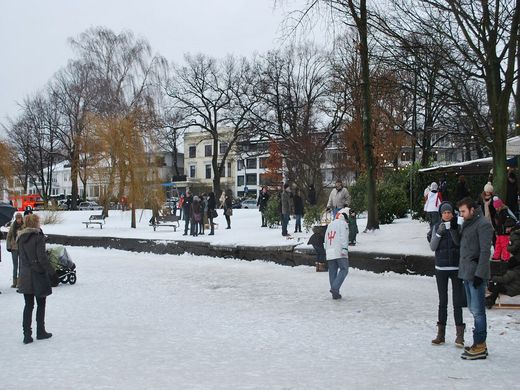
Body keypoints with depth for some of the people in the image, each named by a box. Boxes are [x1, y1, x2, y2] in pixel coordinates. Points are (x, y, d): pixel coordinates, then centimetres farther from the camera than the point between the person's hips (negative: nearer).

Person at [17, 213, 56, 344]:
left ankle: (27, 334, 7)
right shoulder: (38, 237, -14)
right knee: (41, 304, 9)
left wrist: (24, 271, 14)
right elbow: (42, 257, -17)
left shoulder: (21, 238, 6)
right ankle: (40, 331, 15)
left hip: (24, 276, 6)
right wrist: (52, 271, -9)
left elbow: (20, 255, 9)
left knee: (28, 305, 10)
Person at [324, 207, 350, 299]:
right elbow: (343, 237, -13)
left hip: (330, 253, 7)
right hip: (339, 251, -7)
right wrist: (345, 249, -17)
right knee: (344, 270, -3)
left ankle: (335, 293, 9)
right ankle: (335, 288, -17)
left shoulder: (330, 225, 21)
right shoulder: (343, 223, -1)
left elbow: (325, 240, 22)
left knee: (332, 272, 8)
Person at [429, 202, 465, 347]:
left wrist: (454, 229, -25)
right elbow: (432, 247, -3)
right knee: (442, 301, 8)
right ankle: (441, 333, 13)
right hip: (441, 268, 2)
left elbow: (459, 243, -13)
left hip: (456, 268, -2)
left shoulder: (457, 226, -2)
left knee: (457, 302, -3)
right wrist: (439, 233, -17)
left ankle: (460, 334, 1)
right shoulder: (437, 227, 3)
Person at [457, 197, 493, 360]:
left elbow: (485, 251, -17)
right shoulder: (466, 224, 16)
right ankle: (479, 343, 21)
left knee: (477, 310, -6)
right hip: (466, 273, 9)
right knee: (473, 309, 13)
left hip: (476, 274, -9)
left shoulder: (483, 224, -12)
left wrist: (479, 274, -20)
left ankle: (480, 347, -2)